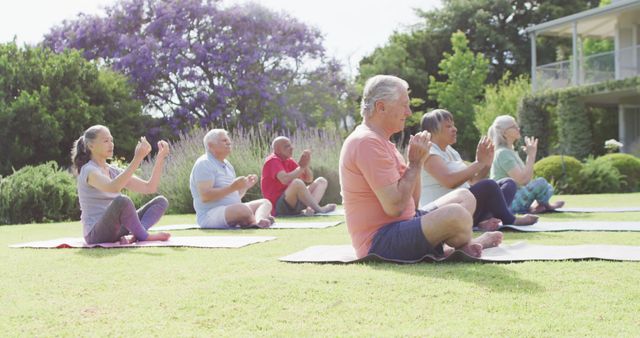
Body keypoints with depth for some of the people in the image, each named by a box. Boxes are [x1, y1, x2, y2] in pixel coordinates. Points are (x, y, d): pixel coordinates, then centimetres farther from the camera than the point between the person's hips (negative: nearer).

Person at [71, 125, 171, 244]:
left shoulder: (114, 171, 15)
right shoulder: (89, 170, -10)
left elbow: (150, 187, 8)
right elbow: (113, 188, -33)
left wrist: (160, 157, -2)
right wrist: (137, 158, -36)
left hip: (116, 230, 9)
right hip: (96, 234, -9)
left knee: (161, 201, -1)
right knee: (122, 201, -37)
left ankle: (133, 235, -25)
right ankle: (144, 236, -15)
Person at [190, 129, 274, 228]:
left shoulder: (227, 164, 21)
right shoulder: (204, 164, -9)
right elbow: (205, 196, -21)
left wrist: (245, 186, 5)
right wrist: (232, 187, -25)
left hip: (232, 211, 10)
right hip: (211, 215, -10)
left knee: (265, 203, -2)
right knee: (244, 209, -36)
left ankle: (259, 221, -34)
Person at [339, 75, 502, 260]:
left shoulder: (379, 140, 17)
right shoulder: (367, 142, -17)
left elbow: (412, 202, 15)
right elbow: (394, 207, -24)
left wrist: (416, 162, 1)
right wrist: (415, 163, -12)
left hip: (401, 225, 11)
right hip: (380, 241, -11)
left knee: (464, 197, 17)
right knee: (455, 214, -28)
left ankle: (442, 247, -7)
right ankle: (466, 246, 5)